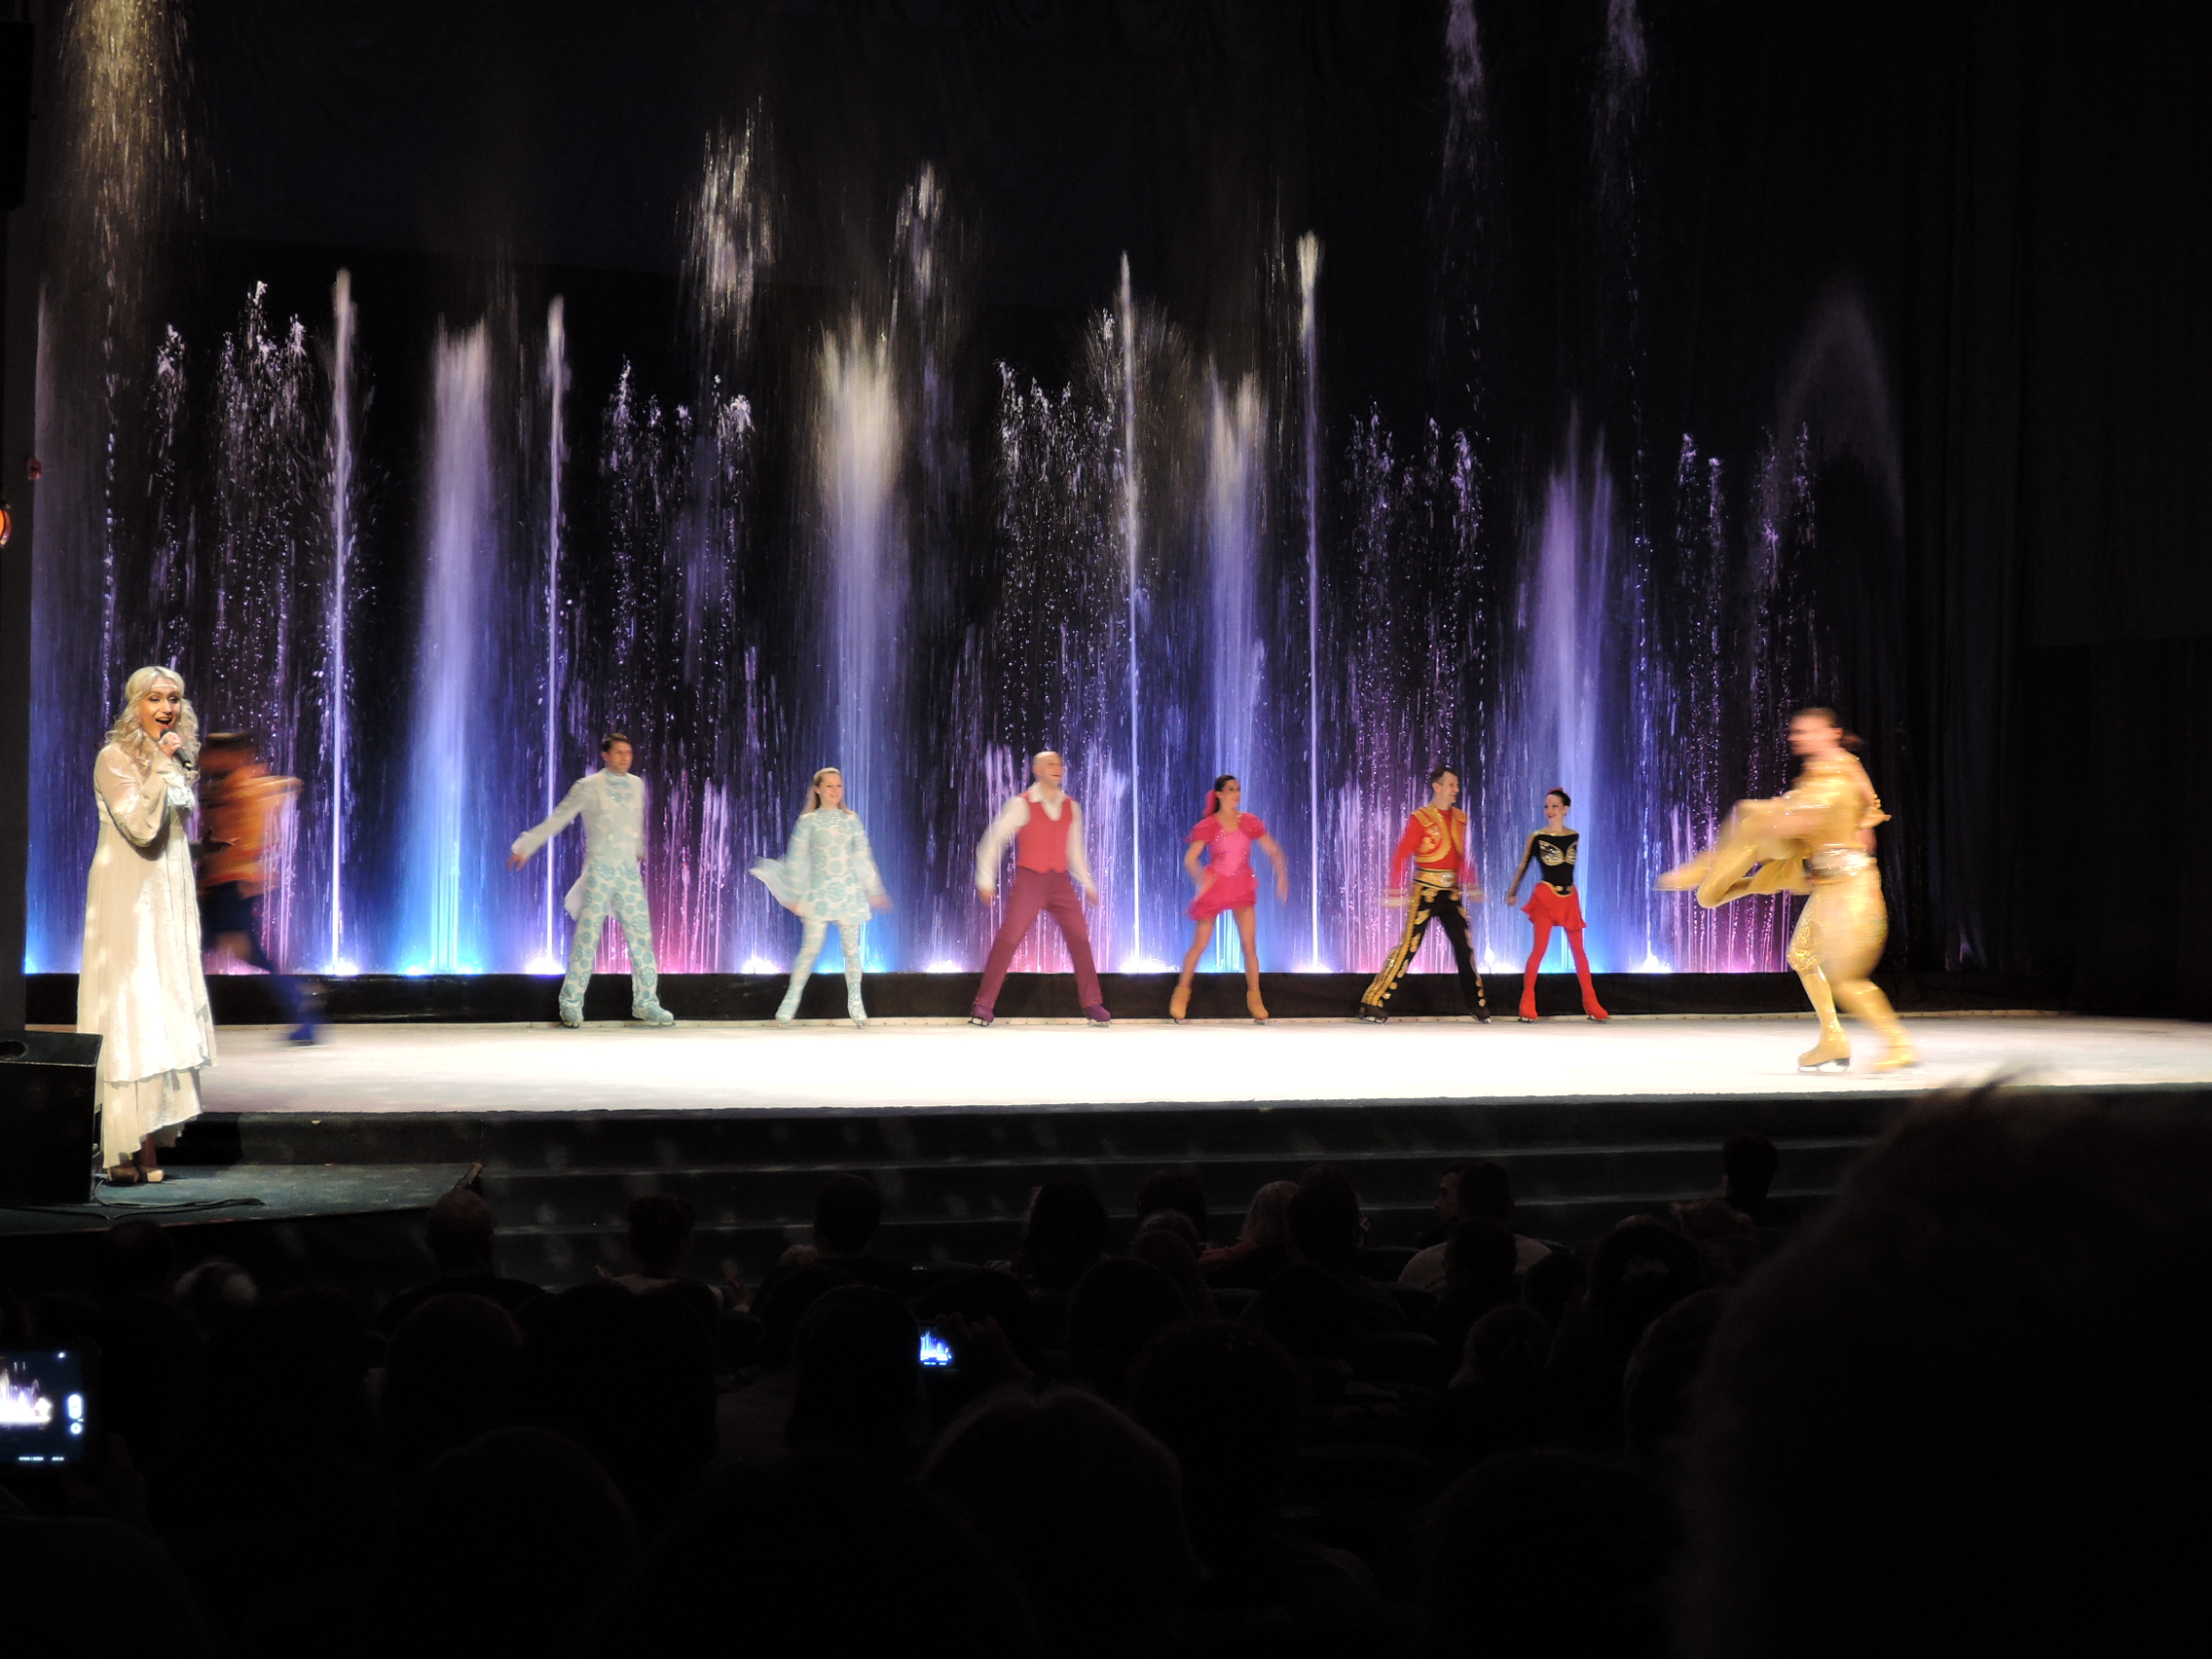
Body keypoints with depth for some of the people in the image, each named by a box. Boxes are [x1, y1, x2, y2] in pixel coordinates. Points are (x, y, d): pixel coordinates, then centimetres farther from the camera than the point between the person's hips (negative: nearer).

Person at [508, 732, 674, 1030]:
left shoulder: (637, 785, 10)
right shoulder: (588, 787, -3)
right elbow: (556, 820, -1)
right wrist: (525, 847, -4)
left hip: (630, 871, 4)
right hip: (600, 871, -4)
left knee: (642, 937, 2)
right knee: (587, 938, -5)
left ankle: (645, 1002, 12)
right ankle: (571, 1004, 2)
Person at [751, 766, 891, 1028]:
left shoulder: (851, 819, 8)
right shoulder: (808, 821, 2)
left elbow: (864, 858, 11)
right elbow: (797, 860, 2)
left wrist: (874, 890, 9)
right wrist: (794, 895, -1)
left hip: (849, 892, 2)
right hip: (819, 892, -2)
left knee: (851, 948, 2)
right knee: (810, 947, -6)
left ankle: (855, 1002, 11)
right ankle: (791, 1001, 3)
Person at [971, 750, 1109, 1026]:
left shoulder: (1071, 808, 8)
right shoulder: (1021, 805, -7)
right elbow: (993, 841, -4)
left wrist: (1087, 883, 16)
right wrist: (985, 880, -8)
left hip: (1060, 882, 4)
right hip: (1029, 880, -4)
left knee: (1080, 938, 0)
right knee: (1007, 940, -8)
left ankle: (1093, 1005, 8)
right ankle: (983, 1005, -3)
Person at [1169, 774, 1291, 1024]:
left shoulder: (1249, 822, 2)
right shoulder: (1208, 825, -6)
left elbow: (1273, 851, 5)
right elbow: (1189, 858, -10)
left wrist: (1281, 874, -11)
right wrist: (1200, 879, -27)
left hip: (1242, 888, 2)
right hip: (1215, 887, -2)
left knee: (1250, 943, -5)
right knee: (1200, 944, 2)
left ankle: (1254, 996, 4)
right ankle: (1182, 991, 17)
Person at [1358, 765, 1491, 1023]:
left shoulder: (1459, 818, 10)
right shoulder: (1420, 818, -10)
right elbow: (1400, 857, -11)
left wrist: (1471, 886, 17)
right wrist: (1396, 893, -16)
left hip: (1451, 893, 6)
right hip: (1426, 892, -6)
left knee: (1464, 946, 8)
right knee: (1409, 945, -8)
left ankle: (1477, 1004, 19)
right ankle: (1374, 1004, -5)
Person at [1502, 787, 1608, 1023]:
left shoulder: (1574, 836, 6)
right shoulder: (1536, 836, -2)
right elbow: (1523, 865, 3)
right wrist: (1511, 892, 4)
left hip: (1569, 897, 3)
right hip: (1545, 897, -3)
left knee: (1578, 950, 6)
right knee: (1540, 949, -8)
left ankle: (1591, 1003, 13)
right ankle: (1527, 1005, -2)